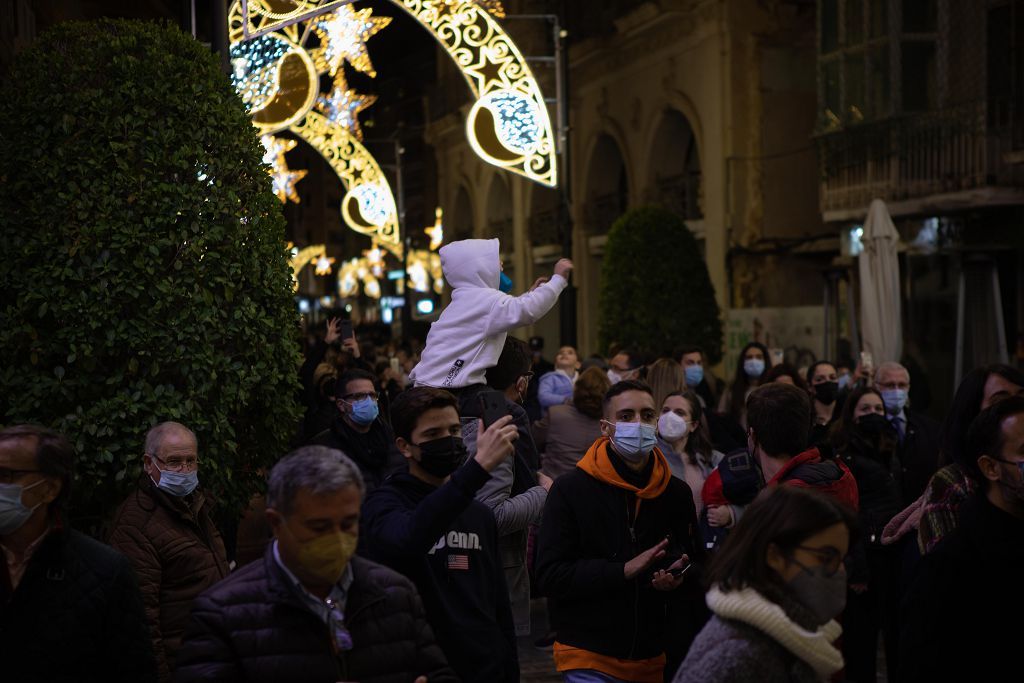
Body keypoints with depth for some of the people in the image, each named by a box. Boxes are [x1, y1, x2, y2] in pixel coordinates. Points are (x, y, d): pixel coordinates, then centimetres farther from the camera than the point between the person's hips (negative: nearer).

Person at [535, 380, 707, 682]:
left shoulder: (676, 493, 7)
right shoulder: (571, 489, -6)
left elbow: (698, 564, 16)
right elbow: (549, 575, -12)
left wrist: (681, 576, -8)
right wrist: (624, 570, -21)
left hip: (654, 658, 4)